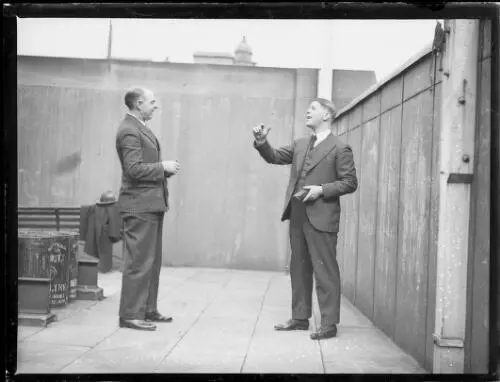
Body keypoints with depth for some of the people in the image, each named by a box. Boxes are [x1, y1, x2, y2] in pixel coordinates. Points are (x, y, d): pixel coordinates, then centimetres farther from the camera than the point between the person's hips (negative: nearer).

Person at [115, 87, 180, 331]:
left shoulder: (140, 128, 18)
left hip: (151, 204, 11)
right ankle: (130, 315, 0)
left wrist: (166, 168, 9)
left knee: (153, 261, 15)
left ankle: (148, 310, 24)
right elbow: (134, 169, -22)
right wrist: (163, 167, -14)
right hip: (139, 206, -10)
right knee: (139, 262, -6)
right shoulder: (129, 131, -14)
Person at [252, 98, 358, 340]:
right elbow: (274, 157, 14)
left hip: (321, 218, -7)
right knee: (299, 269, 13)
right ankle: (300, 318, 23)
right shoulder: (300, 145, 15)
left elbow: (350, 183, -7)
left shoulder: (340, 149, -4)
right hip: (297, 216, 7)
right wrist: (261, 142, -4)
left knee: (325, 270, -4)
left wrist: (322, 190, -17)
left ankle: (329, 323, 3)